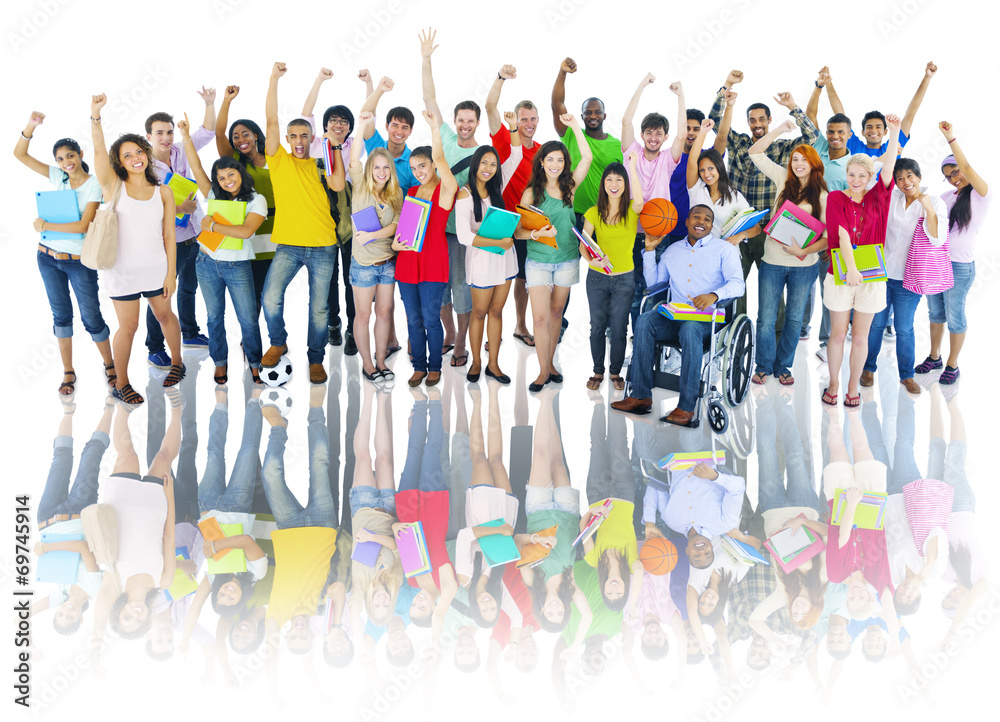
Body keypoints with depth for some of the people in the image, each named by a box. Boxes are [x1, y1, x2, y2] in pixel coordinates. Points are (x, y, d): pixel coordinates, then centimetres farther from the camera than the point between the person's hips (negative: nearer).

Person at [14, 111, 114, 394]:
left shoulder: (94, 184, -11)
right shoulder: (57, 176, 4)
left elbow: (82, 225, -19)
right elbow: (20, 154, 4)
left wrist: (44, 225, -13)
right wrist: (31, 127, -10)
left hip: (80, 261, -5)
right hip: (48, 257, 5)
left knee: (91, 317, 2)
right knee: (61, 314, 12)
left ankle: (109, 365, 22)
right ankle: (68, 372, 21)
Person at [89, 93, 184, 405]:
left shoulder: (163, 192, 3)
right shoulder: (114, 187, -2)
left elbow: (169, 237, 2)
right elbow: (99, 150, -17)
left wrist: (171, 273, -1)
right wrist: (95, 116, -32)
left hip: (156, 267, 2)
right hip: (123, 270, -2)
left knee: (164, 315, 18)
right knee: (128, 326, 2)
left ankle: (176, 362, 40)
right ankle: (121, 383, 17)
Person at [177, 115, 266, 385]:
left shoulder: (256, 200, -6)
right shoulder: (215, 196, 6)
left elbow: (245, 231, -20)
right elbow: (196, 168, 1)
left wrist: (213, 226, -14)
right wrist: (186, 137, -6)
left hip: (238, 267, -4)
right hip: (208, 264, 4)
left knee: (248, 319, 1)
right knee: (214, 317, 13)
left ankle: (255, 362, 19)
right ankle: (220, 362, 27)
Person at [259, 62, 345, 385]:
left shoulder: (320, 164, 12)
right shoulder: (279, 160, 8)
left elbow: (339, 185, -6)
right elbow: (271, 122, -1)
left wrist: (336, 147, -3)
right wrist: (274, 78, -5)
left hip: (323, 246, 1)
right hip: (289, 244, -1)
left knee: (319, 307, 4)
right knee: (271, 298, -15)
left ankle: (316, 359, 19)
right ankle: (278, 343, 11)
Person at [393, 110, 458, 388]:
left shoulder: (445, 190, -5)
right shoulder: (412, 191, 14)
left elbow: (439, 160, -22)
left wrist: (436, 130, -35)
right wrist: (395, 242, 0)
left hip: (433, 262, -6)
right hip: (407, 260, 6)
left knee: (430, 318, -2)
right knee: (413, 320, 9)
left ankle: (434, 366, 15)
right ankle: (419, 367, 21)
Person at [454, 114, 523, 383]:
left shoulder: (496, 187, 5)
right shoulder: (464, 195, -12)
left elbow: (516, 156, 9)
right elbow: (464, 236, -20)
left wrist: (514, 128, -4)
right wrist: (498, 242, -21)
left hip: (504, 257, 5)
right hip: (482, 259, -5)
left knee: (496, 311, 11)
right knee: (479, 312, 7)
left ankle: (493, 364, 19)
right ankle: (476, 362, 22)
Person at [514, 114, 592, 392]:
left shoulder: (569, 187, 3)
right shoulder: (531, 193, -3)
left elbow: (587, 157, -8)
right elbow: (518, 230, -5)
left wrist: (575, 126, -9)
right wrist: (536, 233, -25)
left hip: (567, 260, 2)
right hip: (538, 261, -2)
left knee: (556, 312, 12)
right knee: (540, 317, -8)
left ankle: (550, 363, 23)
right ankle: (543, 371, 1)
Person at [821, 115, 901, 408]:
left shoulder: (876, 198, 4)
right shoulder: (836, 198, -4)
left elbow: (888, 168, -11)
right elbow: (842, 233, -15)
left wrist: (894, 133, -23)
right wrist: (850, 268, -25)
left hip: (871, 276, 2)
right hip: (840, 274, -2)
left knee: (860, 337, 9)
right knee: (838, 334, 7)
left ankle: (853, 386, 22)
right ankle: (833, 384, 21)